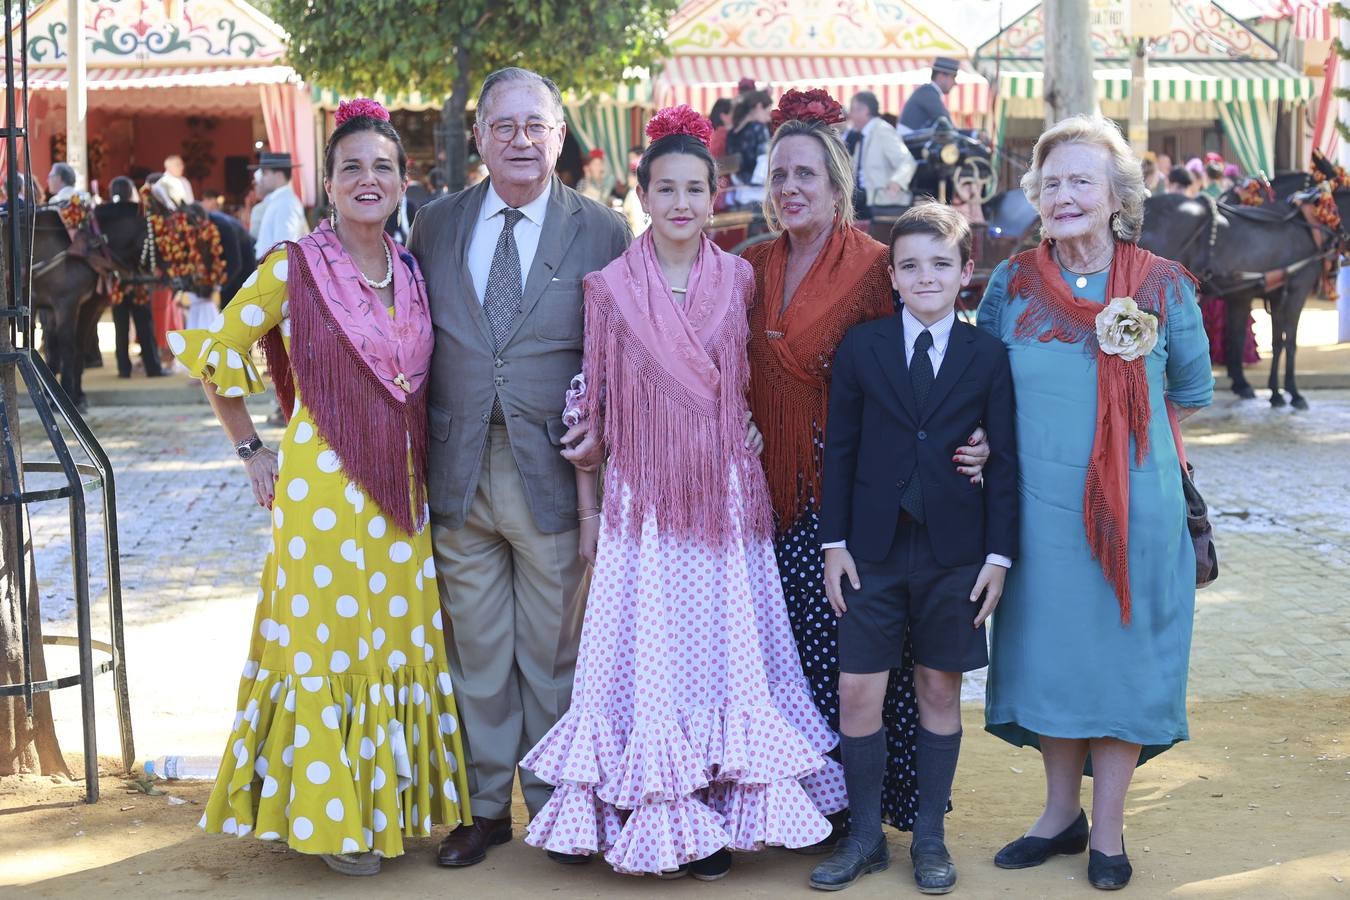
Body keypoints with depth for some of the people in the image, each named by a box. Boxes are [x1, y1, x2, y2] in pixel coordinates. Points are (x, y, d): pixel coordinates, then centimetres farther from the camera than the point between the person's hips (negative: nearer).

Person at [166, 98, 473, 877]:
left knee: (399, 635, 10)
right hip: (323, 486, -5)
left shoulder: (413, 272, 8)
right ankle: (330, 815, 14)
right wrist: (251, 448, 0)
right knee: (326, 640, 1)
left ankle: (391, 798, 24)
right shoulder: (295, 266, -7)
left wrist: (422, 470, 11)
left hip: (399, 490, 5)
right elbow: (215, 353, -1)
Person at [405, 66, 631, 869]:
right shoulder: (437, 224, 8)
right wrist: (417, 443, 0)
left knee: (554, 652, 8)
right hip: (459, 471, 2)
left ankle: (554, 807, 22)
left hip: (554, 471, -2)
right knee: (475, 650, 9)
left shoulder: (603, 231, 1)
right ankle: (485, 807, 22)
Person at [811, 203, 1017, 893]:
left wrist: (999, 555, -2)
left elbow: (1004, 462, 2)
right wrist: (835, 542, 0)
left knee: (940, 691, 8)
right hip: (874, 549, 0)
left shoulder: (988, 356, 1)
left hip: (955, 552, 0)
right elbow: (839, 448, 4)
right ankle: (865, 836, 15)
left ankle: (929, 836, 22)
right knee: (857, 693, -1)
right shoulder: (861, 347, 2)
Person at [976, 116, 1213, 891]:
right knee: (1048, 650, 11)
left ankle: (1108, 829, 22)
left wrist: (1123, 426, 5)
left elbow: (1191, 393, 9)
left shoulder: (1164, 286, -4)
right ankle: (1063, 813, 29)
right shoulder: (1012, 282, 1)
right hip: (1038, 502, 2)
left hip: (1134, 506, -2)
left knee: (1121, 653, 6)